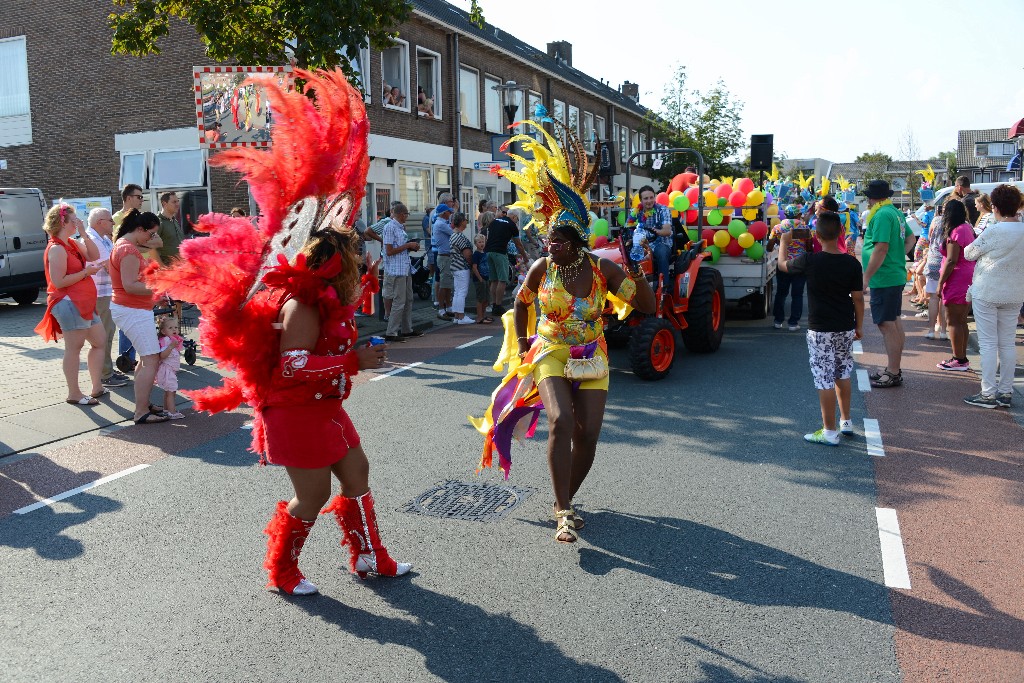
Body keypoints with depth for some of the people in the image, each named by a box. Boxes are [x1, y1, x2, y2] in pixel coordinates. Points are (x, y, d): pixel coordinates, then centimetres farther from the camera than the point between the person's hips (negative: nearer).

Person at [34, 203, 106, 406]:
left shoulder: (71, 243, 14)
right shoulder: (56, 249, -14)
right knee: (74, 348, -6)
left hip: (84, 303, 10)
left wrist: (84, 233, 2)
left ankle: (97, 387, 24)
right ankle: (74, 394, 1)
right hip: (69, 303, -10)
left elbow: (94, 256, 8)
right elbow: (58, 282, -19)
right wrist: (86, 272, -16)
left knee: (100, 342, 15)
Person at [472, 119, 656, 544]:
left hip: (591, 358, 2)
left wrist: (639, 277, -24)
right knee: (561, 421, -23)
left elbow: (648, 306, -7)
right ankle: (564, 513, -16)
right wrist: (523, 343, 9)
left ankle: (563, 501, 22)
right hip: (550, 353, -1)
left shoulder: (603, 270, -9)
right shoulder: (541, 269, -7)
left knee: (587, 436, -3)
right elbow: (521, 304, 13)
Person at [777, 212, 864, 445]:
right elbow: (858, 298, -1)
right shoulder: (852, 263, -6)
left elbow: (782, 264, 5)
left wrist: (785, 241, 22)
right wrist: (859, 326, 12)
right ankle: (846, 421, 32)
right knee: (842, 373, 21)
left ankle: (830, 432, 6)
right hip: (846, 329, 4)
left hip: (820, 331, -4)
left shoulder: (809, 261, -14)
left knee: (825, 379, 1)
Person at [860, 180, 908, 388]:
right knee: (894, 323, 15)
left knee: (887, 325, -6)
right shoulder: (896, 213, 13)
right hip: (897, 276, 10)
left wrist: (866, 278, -21)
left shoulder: (882, 215, -17)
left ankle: (893, 374, -2)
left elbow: (881, 249, -24)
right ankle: (894, 369, 25)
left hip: (884, 279, -10)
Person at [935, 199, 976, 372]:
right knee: (961, 321, 14)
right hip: (969, 280, 9)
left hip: (957, 281, -9)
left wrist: (940, 283, -14)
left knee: (953, 321, -3)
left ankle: (959, 360, -1)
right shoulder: (968, 228, 13)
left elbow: (951, 261, -20)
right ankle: (962, 359, 20)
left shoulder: (955, 232, -16)